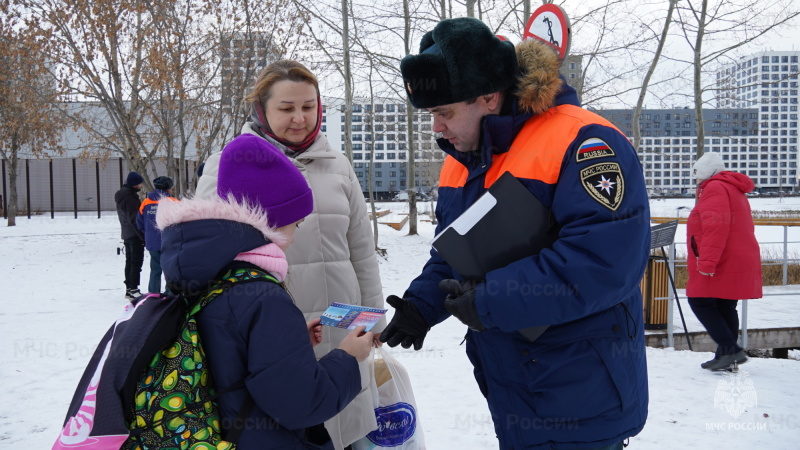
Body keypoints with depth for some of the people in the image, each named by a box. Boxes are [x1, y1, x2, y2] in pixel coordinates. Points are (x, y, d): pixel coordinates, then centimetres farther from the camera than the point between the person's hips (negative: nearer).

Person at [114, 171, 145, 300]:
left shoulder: (121, 196, 13)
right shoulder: (131, 198, -18)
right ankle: (133, 289, -9)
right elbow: (135, 219, -21)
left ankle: (129, 289, 20)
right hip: (135, 235, -10)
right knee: (136, 262, -7)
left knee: (129, 261, 14)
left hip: (127, 235, 10)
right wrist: (143, 236, -18)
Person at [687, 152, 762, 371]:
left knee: (700, 302, -5)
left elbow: (716, 226, -24)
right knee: (725, 307, 13)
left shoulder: (714, 188, -11)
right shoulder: (733, 189, 22)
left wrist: (707, 261, -28)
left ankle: (730, 348, -11)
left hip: (721, 265, -10)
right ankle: (726, 354, 16)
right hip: (738, 262, 10)